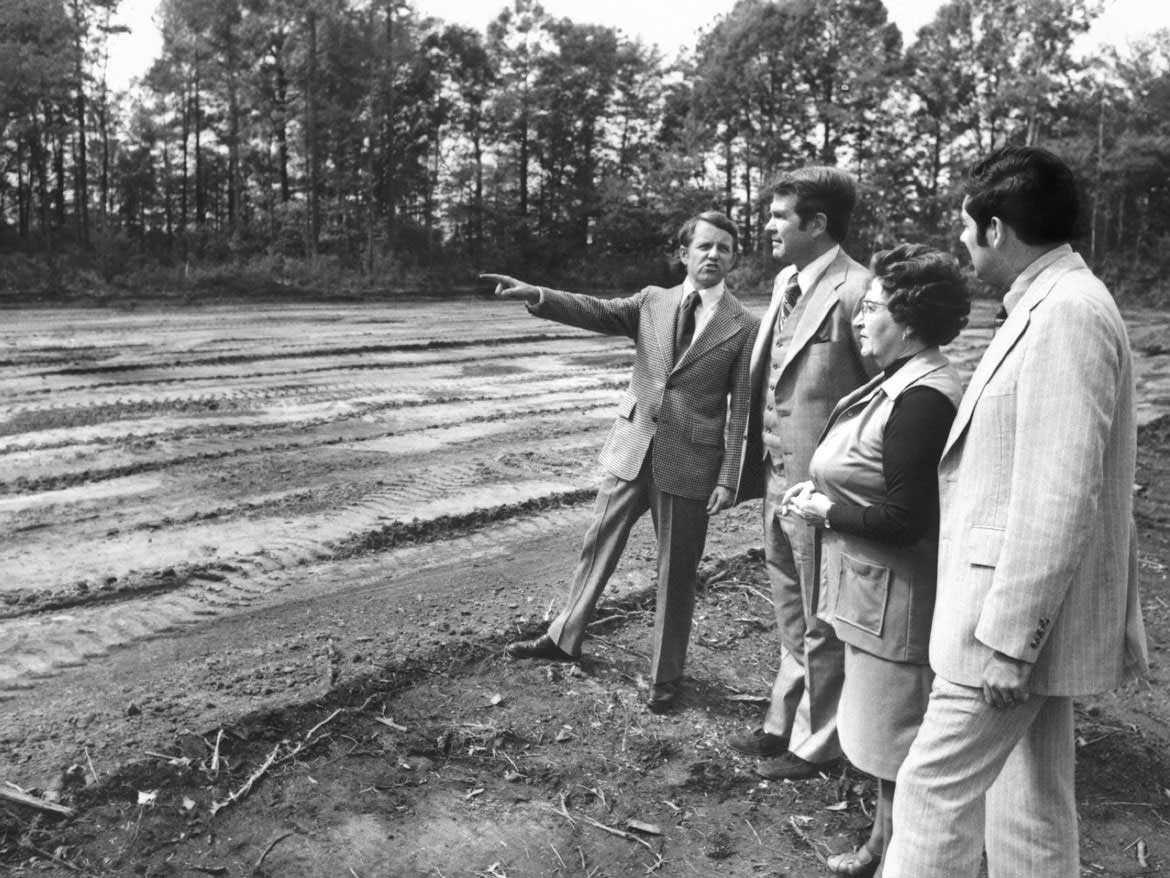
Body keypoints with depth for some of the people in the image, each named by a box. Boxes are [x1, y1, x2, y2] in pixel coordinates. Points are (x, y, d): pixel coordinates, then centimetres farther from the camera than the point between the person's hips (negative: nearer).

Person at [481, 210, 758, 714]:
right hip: (631, 449, 3)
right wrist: (536, 295, -24)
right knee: (598, 545, 16)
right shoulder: (652, 302, 5)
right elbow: (595, 312, -8)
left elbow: (741, 411, -6)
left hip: (689, 463, -3)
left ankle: (666, 675, 26)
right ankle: (564, 638, 36)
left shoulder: (743, 328, -4)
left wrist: (728, 479, -11)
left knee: (677, 571, 8)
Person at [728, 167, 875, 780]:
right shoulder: (785, 282, 9)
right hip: (777, 479, 8)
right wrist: (756, 467, 11)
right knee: (792, 620, 23)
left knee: (821, 626, 10)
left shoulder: (855, 290, -18)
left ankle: (816, 744, 30)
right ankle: (783, 724, 40)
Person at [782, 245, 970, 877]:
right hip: (874, 588, 10)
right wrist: (821, 491, 3)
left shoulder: (922, 398, -24)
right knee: (883, 727, 22)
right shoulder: (898, 381, 7)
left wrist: (827, 512, -15)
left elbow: (905, 518, -26)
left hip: (895, 595, -10)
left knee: (893, 734, 7)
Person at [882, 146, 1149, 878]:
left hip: (1021, 615, -10)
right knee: (1031, 805, 18)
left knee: (935, 787, 0)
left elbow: (1059, 499, -24)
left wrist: (1007, 637, -21)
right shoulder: (1049, 306, 12)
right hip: (1029, 610, 10)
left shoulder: (1066, 314, -18)